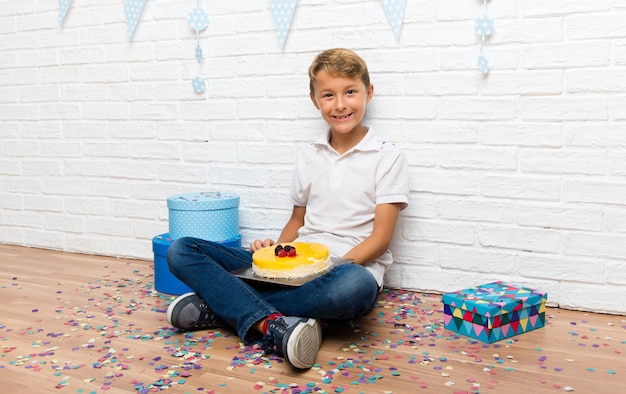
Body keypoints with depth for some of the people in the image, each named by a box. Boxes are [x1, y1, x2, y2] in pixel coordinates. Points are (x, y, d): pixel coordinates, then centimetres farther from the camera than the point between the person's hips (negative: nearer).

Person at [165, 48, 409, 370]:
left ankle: (221, 305, -26)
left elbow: (380, 237, -6)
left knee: (355, 285, -45)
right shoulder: (309, 157, 13)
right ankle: (272, 325, -33)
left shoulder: (387, 158, 0)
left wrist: (332, 267, -21)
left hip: (353, 265, -4)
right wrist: (276, 247, -2)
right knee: (181, 252, -10)